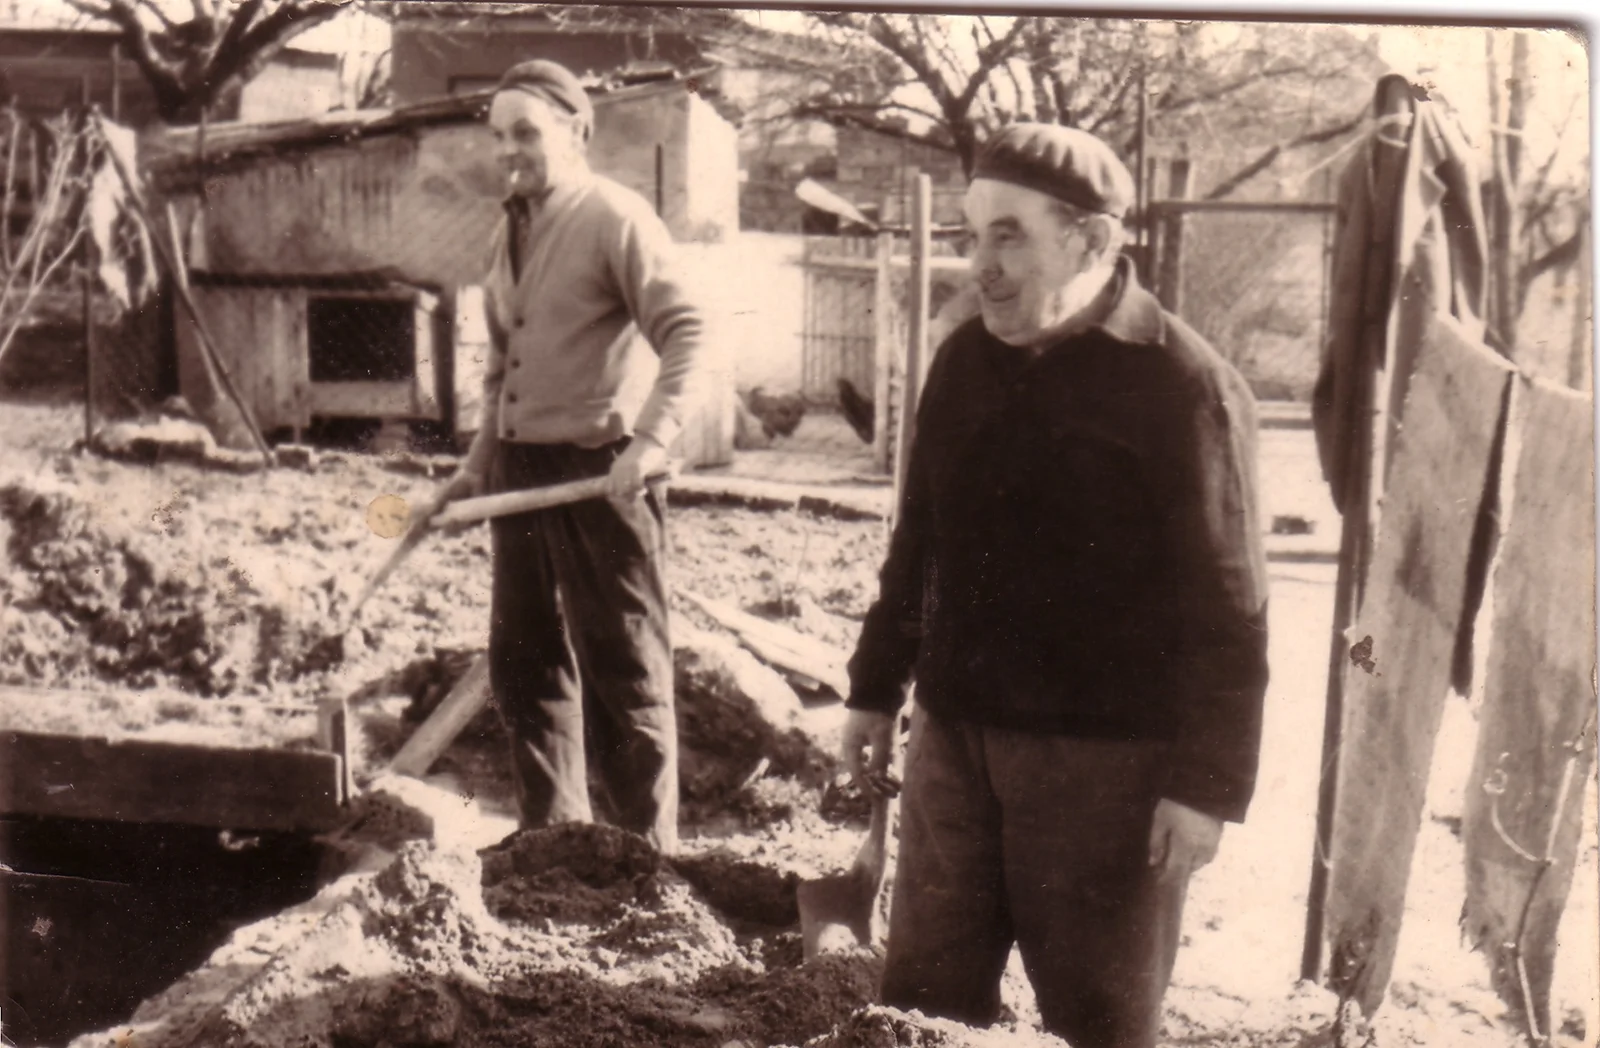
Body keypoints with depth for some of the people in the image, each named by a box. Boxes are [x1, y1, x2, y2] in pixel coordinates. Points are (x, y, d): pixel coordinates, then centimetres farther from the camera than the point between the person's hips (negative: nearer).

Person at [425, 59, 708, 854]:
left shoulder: (615, 218, -8)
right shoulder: (509, 233, 15)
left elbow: (687, 335, -17)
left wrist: (650, 444, -27)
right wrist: (477, 466, 17)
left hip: (599, 473, -8)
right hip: (520, 472, 8)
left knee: (622, 672, 0)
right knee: (524, 666, 14)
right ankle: (551, 836, 30)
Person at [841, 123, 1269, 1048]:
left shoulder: (1184, 386, -13)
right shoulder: (966, 361, 7)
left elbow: (1227, 607, -13)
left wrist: (1206, 784, -15)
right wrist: (877, 688, 18)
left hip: (1106, 761, -6)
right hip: (955, 737, 6)